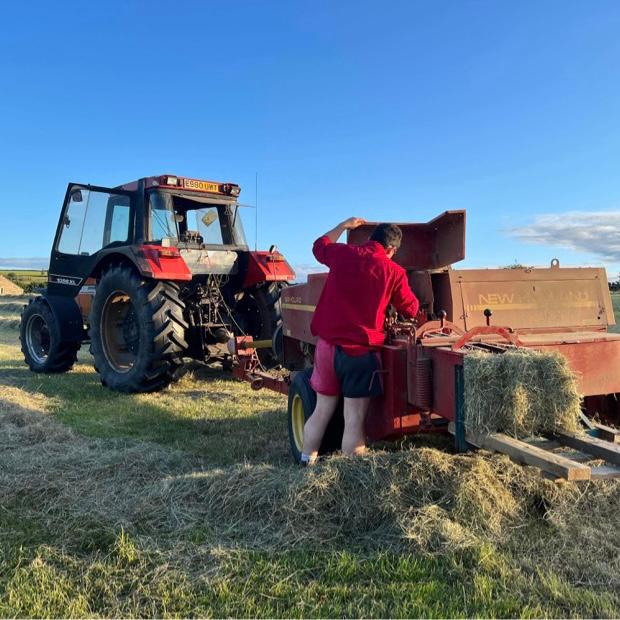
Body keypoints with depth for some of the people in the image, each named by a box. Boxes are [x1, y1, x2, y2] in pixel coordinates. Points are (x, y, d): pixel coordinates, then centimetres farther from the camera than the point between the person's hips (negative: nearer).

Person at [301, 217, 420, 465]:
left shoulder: (343, 253, 4)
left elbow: (319, 246, 27)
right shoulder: (394, 272, -4)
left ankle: (306, 464, 25)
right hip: (360, 352, -4)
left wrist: (344, 225, 38)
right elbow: (411, 309, 10)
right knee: (354, 421, 2)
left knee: (322, 411, 17)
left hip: (327, 345, 4)